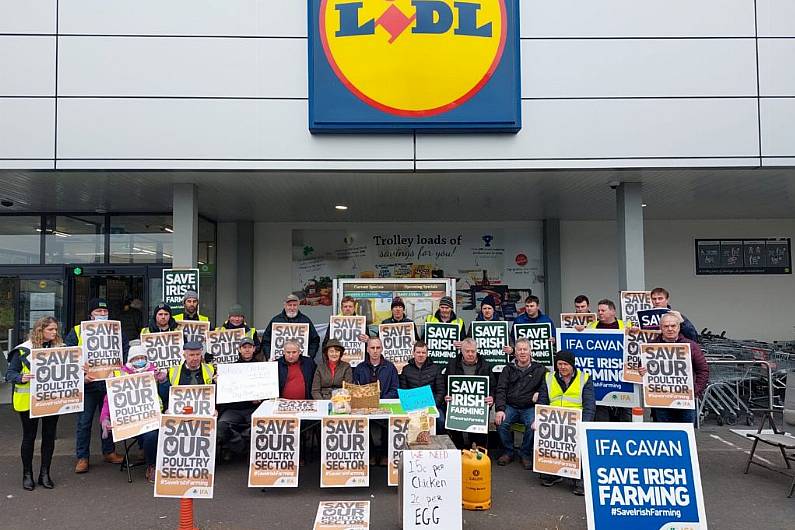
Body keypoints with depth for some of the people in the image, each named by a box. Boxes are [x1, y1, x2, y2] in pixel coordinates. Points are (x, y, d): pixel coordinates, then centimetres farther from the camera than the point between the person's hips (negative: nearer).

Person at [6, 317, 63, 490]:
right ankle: (27, 474, 21)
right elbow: (10, 374, -4)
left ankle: (45, 473, 20)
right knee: (29, 436, 7)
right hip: (28, 400, -3)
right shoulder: (22, 351, -6)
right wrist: (21, 378, -24)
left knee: (49, 436, 8)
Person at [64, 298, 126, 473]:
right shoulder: (77, 332, 0)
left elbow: (126, 353, 9)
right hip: (87, 385, -2)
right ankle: (82, 457, 17)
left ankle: (109, 452, 27)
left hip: (110, 384, 2)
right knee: (84, 422, 5)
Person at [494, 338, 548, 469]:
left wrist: (539, 393, -10)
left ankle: (526, 454, -6)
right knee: (501, 423, -27)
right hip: (510, 406, 1)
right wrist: (500, 409, -11)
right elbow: (501, 390, 3)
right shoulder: (508, 369, 13)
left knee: (533, 425, -31)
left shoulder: (540, 369, 11)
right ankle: (508, 452, -3)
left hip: (530, 408, -1)